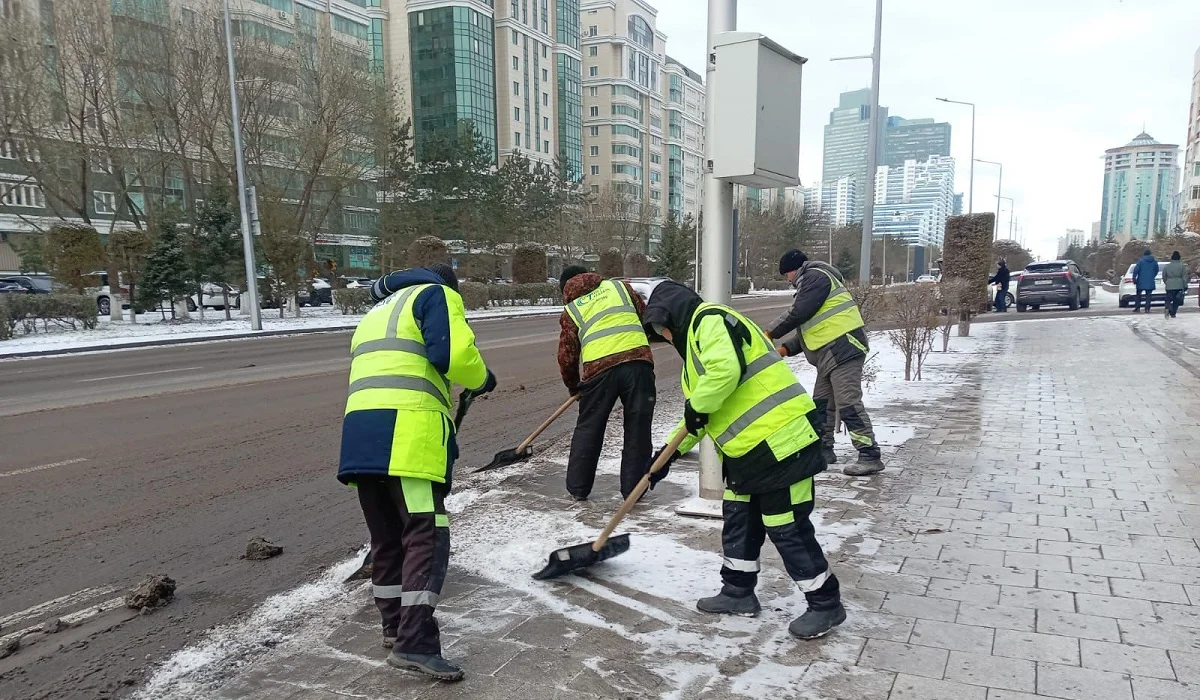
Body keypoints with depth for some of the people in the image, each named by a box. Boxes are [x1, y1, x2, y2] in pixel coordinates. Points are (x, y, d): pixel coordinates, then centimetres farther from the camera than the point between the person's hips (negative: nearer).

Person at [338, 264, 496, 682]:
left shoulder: (375, 314, 35)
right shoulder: (436, 294, 10)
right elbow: (453, 353, -9)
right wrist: (481, 379, 11)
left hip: (361, 433, 8)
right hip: (407, 432, -8)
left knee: (387, 536, 16)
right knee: (426, 536, -7)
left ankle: (396, 625, 27)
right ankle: (414, 644, -12)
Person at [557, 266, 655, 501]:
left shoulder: (571, 310, 16)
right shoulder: (619, 286, 21)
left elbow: (567, 354, 14)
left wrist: (573, 385, 30)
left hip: (599, 368, -1)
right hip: (638, 360, 1)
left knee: (588, 429, 15)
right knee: (637, 428, 12)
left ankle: (578, 488, 23)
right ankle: (633, 488, 17)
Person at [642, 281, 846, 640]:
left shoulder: (710, 319, -11)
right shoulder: (696, 338, 22)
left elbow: (726, 370, -32)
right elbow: (705, 413, 27)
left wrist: (696, 405, -15)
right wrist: (672, 451, 22)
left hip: (779, 442, -11)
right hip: (748, 449, 11)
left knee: (787, 529, 0)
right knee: (738, 519, 18)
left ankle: (826, 604, 15)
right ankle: (738, 592, 32)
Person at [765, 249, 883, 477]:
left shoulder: (814, 276, -6)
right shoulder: (810, 282, 26)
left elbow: (798, 313, -16)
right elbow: (810, 328, 25)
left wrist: (770, 333, -5)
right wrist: (787, 349, 16)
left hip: (843, 348, -11)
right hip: (830, 352, 11)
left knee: (848, 403, -13)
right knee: (822, 402, 16)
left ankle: (870, 456, -11)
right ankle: (823, 448, 25)